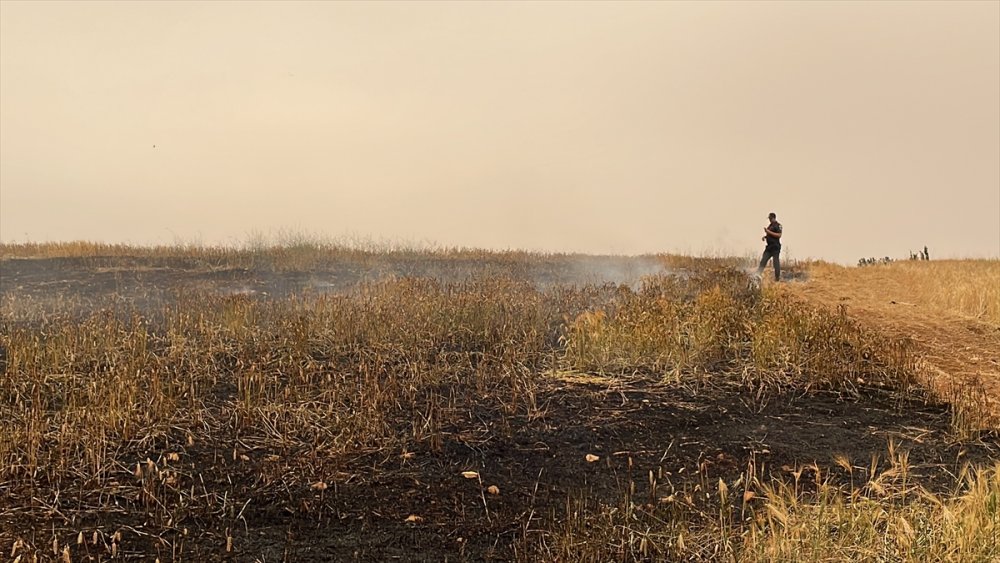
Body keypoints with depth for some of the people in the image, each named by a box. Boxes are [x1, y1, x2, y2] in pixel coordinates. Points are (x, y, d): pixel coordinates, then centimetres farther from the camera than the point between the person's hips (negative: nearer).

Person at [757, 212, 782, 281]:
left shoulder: (778, 225, -9)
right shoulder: (770, 225, 16)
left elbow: (779, 235, -19)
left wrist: (769, 232, -20)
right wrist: (765, 236, 9)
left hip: (775, 247, -8)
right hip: (769, 247, 8)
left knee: (776, 262, -4)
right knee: (763, 261, 4)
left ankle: (777, 278, 2)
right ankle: (757, 275, 4)